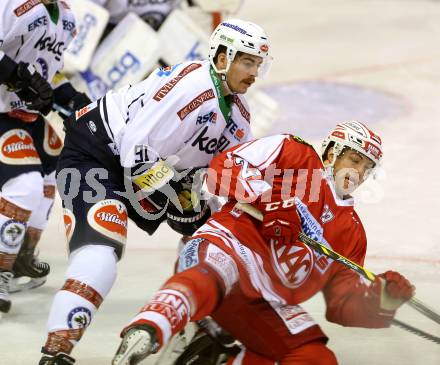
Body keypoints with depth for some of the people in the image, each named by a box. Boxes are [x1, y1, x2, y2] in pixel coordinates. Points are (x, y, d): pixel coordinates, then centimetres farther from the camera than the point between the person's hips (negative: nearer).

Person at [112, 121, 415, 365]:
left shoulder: (352, 231, 27)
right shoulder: (295, 155, 13)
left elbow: (343, 303, 20)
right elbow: (224, 165, 0)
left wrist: (379, 302, -1)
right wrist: (271, 199, -15)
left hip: (264, 306, 7)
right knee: (215, 274, -41)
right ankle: (144, 334, -64)